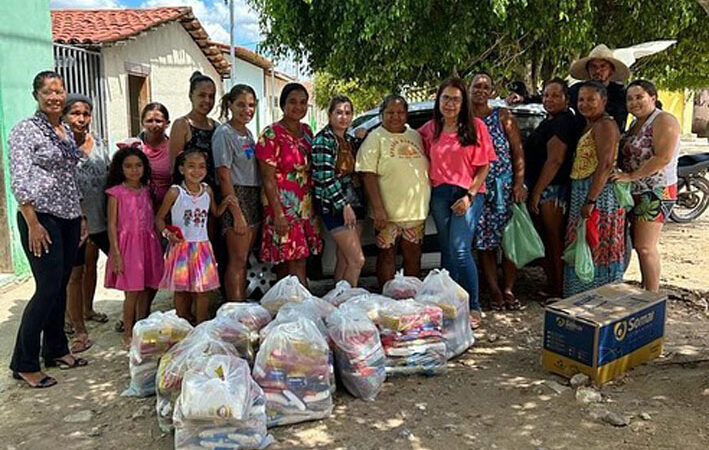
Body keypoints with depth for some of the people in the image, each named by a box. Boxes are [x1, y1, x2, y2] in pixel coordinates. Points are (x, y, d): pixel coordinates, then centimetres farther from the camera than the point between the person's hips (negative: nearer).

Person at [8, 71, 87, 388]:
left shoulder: (67, 132, 14)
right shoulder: (25, 130, -8)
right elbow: (19, 181, -14)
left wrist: (81, 216, 16)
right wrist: (33, 224, -18)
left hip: (69, 218, 7)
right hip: (41, 218, -7)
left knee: (60, 287, 13)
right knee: (47, 288, -7)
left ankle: (55, 349, 27)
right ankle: (24, 364, 6)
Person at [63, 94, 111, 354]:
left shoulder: (97, 142, 7)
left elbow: (108, 176, 17)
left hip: (100, 218, 6)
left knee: (91, 266, 21)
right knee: (75, 273, 0)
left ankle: (87, 310, 41)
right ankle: (79, 330, 8)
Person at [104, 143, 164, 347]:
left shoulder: (146, 191, 9)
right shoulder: (116, 193, -4)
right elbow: (112, 225, -6)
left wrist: (158, 246, 8)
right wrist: (116, 254, -12)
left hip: (148, 243, 5)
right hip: (128, 244, -4)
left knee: (146, 290, 9)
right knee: (132, 292, -2)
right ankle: (127, 334, 12)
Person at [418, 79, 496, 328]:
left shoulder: (475, 127, -3)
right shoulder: (430, 129, 7)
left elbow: (484, 166, -4)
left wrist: (469, 195, -12)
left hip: (468, 194, -4)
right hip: (440, 194, 4)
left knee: (460, 250, -13)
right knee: (447, 250, 9)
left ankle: (473, 308, -1)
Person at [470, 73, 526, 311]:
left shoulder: (503, 116, 5)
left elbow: (518, 152, 3)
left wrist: (519, 183, -7)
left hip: (504, 186, -1)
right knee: (484, 242, 2)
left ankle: (508, 289, 8)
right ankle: (494, 291, 11)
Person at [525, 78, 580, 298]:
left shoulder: (564, 122, -14)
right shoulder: (550, 121, 19)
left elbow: (555, 160, -21)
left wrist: (536, 192, -21)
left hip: (552, 189, -10)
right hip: (542, 188, 10)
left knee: (555, 241, -3)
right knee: (546, 240, 15)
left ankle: (559, 292, 6)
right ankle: (552, 288, 25)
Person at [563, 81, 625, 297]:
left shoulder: (605, 125, -13)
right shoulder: (589, 125, 17)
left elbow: (605, 165, -21)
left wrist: (590, 201, -25)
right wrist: (585, 199, 13)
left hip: (599, 194, -10)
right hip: (582, 192, 10)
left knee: (596, 249, -4)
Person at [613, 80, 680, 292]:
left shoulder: (663, 121, -12)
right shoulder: (635, 123, 15)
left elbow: (663, 158, -22)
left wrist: (631, 176, -22)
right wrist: (622, 173, 3)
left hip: (656, 192, -9)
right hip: (635, 193, 9)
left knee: (645, 247, -9)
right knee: (640, 245, 13)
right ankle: (645, 290, 23)